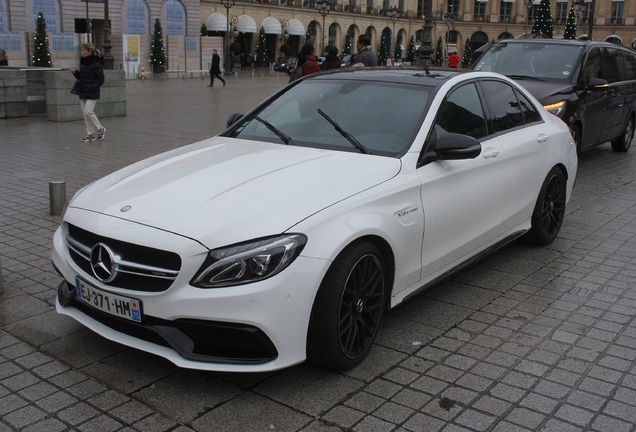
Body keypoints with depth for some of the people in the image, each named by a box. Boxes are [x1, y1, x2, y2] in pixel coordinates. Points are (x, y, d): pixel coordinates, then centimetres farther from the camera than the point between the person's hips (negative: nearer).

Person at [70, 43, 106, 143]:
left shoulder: (96, 64, -13)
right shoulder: (83, 62, 12)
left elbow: (100, 79, -13)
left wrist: (92, 87, -22)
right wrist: (75, 72, 3)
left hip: (92, 93, -8)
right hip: (83, 92, 8)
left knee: (88, 112, -15)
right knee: (85, 113, 7)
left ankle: (100, 129, 5)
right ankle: (90, 134, 14)